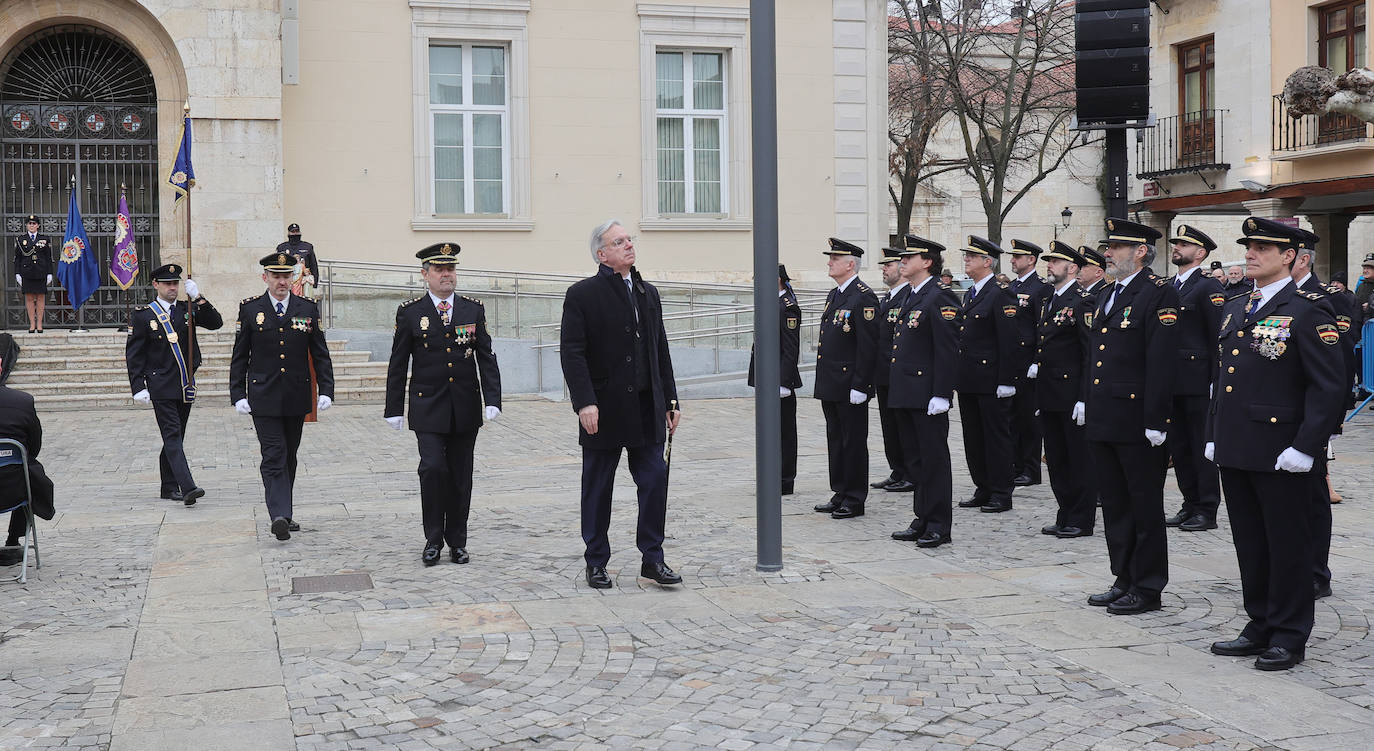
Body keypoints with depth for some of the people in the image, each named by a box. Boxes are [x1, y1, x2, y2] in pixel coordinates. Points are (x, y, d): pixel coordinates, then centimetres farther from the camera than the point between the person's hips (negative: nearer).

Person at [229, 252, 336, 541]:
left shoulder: (308, 308, 5)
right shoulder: (250, 309, 2)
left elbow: (320, 354, 6)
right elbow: (239, 357, 4)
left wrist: (326, 390, -3)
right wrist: (238, 395, -3)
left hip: (297, 397, 2)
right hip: (264, 398, -2)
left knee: (289, 457, 12)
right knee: (274, 457, -11)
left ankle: (283, 513, 23)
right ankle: (280, 516, -18)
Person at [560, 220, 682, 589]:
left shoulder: (648, 293, 13)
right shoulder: (582, 295, -5)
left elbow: (661, 351, 16)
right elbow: (572, 353, -11)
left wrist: (670, 400, 12)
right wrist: (584, 402, -20)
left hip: (647, 409, 5)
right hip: (604, 411, -5)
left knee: (655, 481, 2)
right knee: (597, 490, 6)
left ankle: (652, 558, 14)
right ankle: (596, 563, 18)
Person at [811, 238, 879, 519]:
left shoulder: (863, 297, -13)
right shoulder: (834, 295, 16)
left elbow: (868, 346, -18)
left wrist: (859, 386, -20)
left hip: (850, 386, -9)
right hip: (830, 385, 9)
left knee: (854, 442, -1)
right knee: (835, 441, 14)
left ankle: (855, 500, 6)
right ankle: (840, 494, 23)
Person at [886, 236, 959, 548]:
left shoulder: (940, 297, -12)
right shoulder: (910, 298, 17)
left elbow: (948, 350, -17)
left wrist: (941, 395, -20)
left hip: (926, 395, -9)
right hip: (905, 393, 9)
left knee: (934, 460, -1)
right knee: (915, 460, 14)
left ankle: (939, 525, 6)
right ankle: (922, 519, 23)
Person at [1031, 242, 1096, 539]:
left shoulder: (1083, 301, -12)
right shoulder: (1047, 301, 15)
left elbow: (1091, 349, -16)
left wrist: (1085, 395, -18)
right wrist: (1035, 365, 10)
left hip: (1072, 393, -9)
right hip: (1048, 392, 9)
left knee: (1079, 457, 0)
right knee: (1056, 458, 13)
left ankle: (1082, 520, 7)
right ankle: (1065, 517, 22)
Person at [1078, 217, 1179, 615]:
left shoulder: (1159, 295, -11)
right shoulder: (1107, 296, 16)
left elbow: (1162, 362, -17)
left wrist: (1156, 420, -20)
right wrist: (1085, 400, 19)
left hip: (1137, 422, -9)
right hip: (1103, 419, 9)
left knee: (1145, 505, 2)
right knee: (1114, 504, 14)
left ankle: (1147, 588, 10)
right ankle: (1125, 580, 24)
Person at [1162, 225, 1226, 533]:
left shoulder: (1208, 287, -7)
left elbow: (1218, 337, -12)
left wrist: (1216, 380, -17)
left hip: (1198, 381, -8)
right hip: (1171, 381, 8)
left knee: (1203, 446, -1)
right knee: (1178, 446, 11)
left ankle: (1207, 510, 6)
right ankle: (1190, 505, 20)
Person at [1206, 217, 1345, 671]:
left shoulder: (1307, 312, -10)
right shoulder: (1235, 310, 14)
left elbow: (1329, 386, -13)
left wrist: (1304, 447, -17)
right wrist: (1214, 436, 16)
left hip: (1281, 457, -7)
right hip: (1235, 453, 7)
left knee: (1287, 546, 4)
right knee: (1250, 545, 15)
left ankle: (1289, 637, 15)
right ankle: (1260, 626, 27)